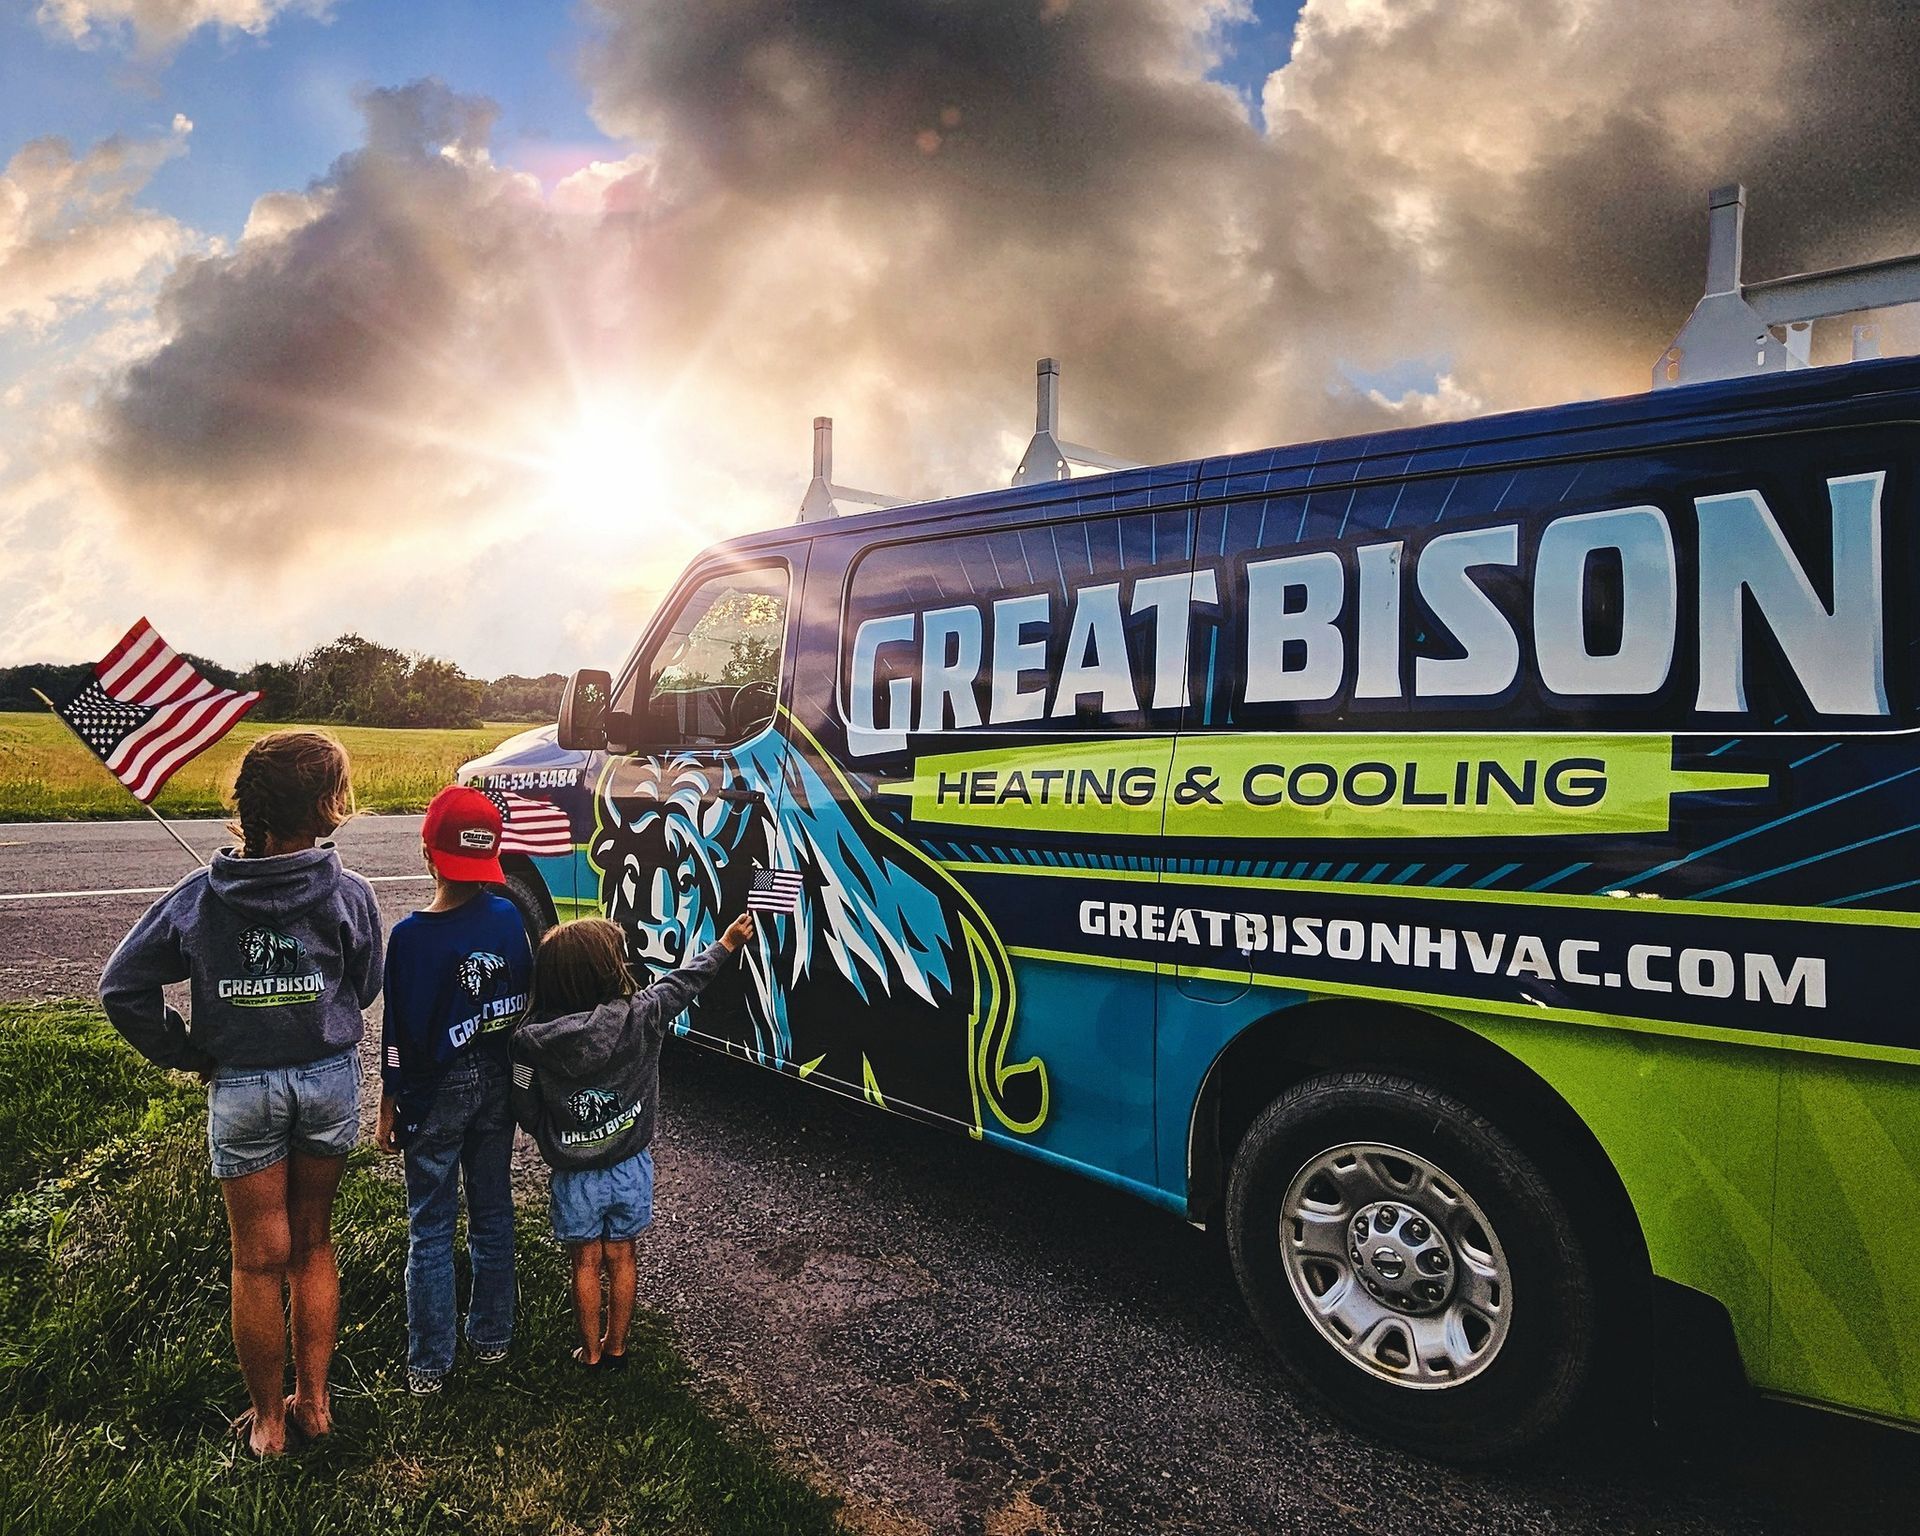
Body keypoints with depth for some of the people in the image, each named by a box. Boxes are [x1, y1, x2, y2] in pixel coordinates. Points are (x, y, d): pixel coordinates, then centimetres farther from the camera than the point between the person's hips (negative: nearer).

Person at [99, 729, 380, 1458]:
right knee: (312, 1245, 20)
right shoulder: (349, 895, -14)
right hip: (330, 1080, 0)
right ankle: (312, 1401, 31)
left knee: (260, 1260, 15)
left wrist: (185, 1055, 3)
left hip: (241, 1089, 0)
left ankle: (267, 1420, 29)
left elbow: (122, 987, -5)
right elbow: (363, 992, -2)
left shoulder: (198, 897, -10)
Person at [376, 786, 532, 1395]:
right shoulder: (509, 918, -9)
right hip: (497, 1086, 4)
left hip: (436, 1095, -4)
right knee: (493, 1215, 18)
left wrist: (388, 1113, 1)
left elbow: (399, 1037, -12)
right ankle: (492, 1339, 33)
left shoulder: (410, 937, -19)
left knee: (431, 1230, 11)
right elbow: (526, 1003, 1)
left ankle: (429, 1365, 22)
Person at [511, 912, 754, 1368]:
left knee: (586, 1263, 20)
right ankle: (615, 1347, 37)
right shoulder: (641, 1017, -20)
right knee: (621, 1259, 20)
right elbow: (684, 981, -4)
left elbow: (526, 1112, -11)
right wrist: (727, 943, 12)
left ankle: (591, 1353, 35)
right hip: (631, 1167, 1)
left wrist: (553, 1140, 10)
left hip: (574, 1176, -1)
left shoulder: (531, 1041, -22)